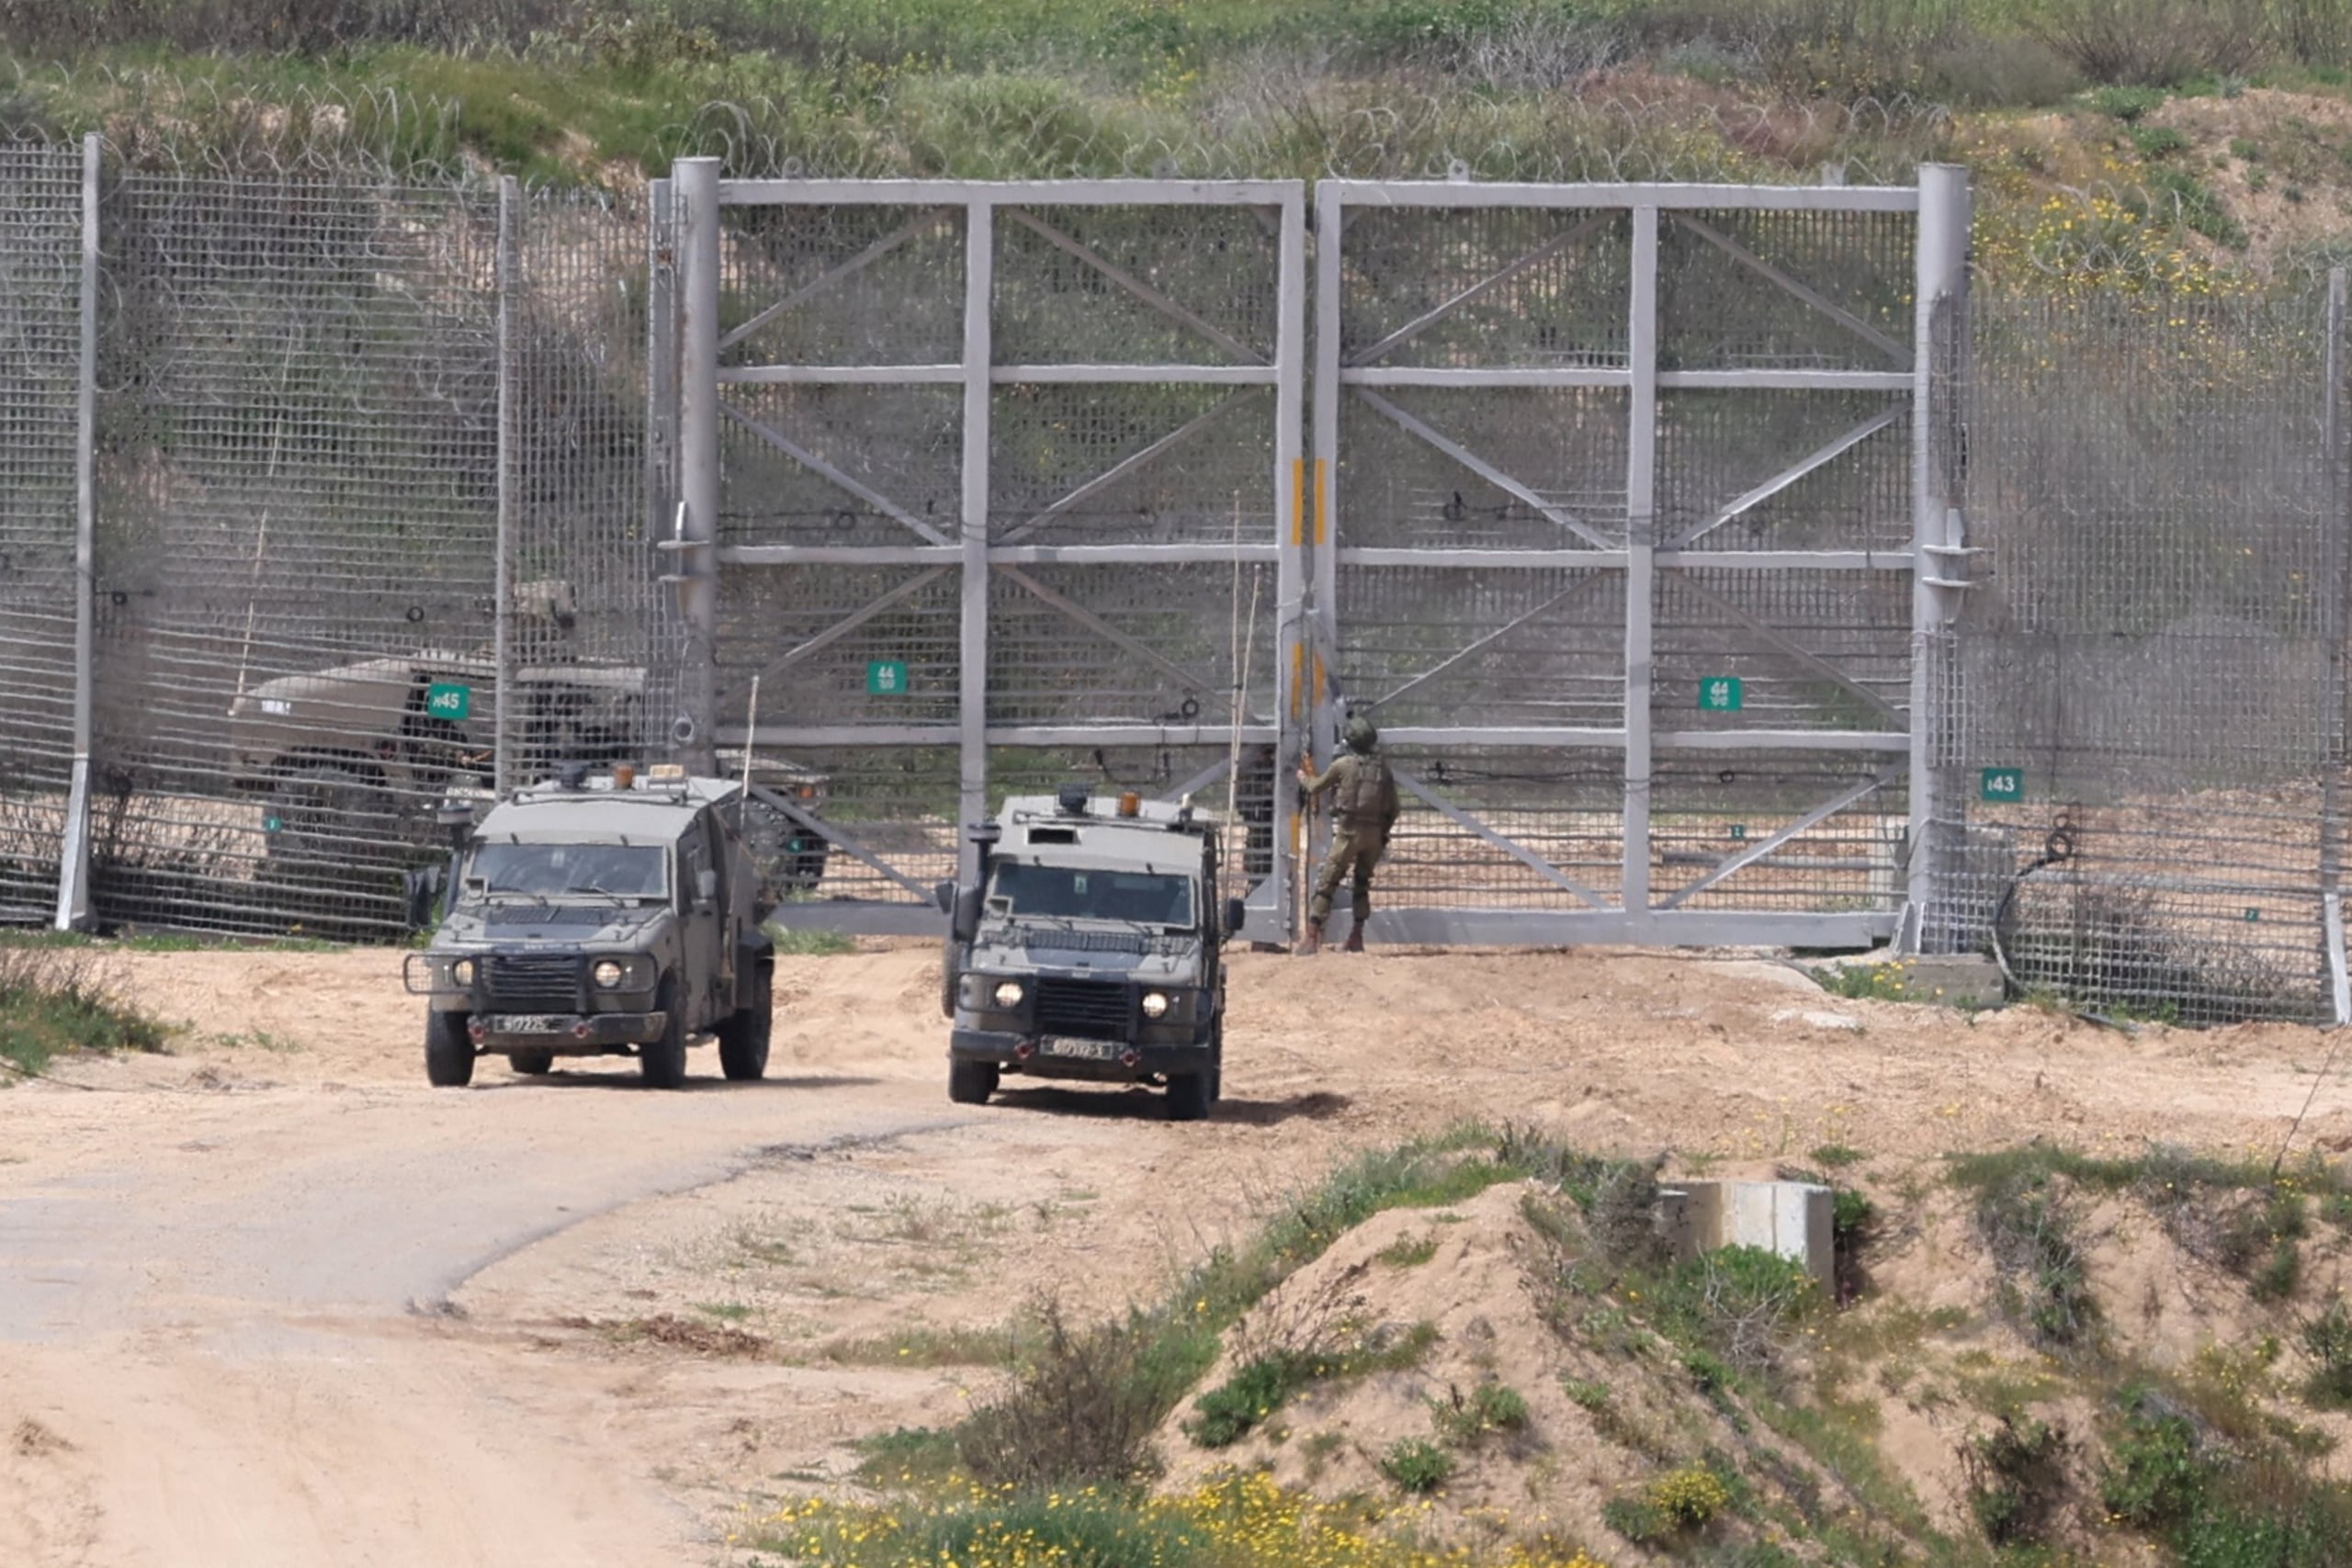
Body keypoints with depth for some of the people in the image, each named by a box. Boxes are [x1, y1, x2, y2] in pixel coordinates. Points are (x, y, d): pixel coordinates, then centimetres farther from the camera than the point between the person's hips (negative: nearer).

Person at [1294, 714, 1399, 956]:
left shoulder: (1343, 765, -6)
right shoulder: (1383, 768, 5)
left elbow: (1316, 788, 8)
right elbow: (1393, 808, 10)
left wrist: (1304, 778, 30)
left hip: (1349, 832, -4)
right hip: (1375, 833, 4)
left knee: (1327, 883, -2)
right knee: (1362, 883, 20)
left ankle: (1312, 938, -10)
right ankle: (1357, 937, 20)